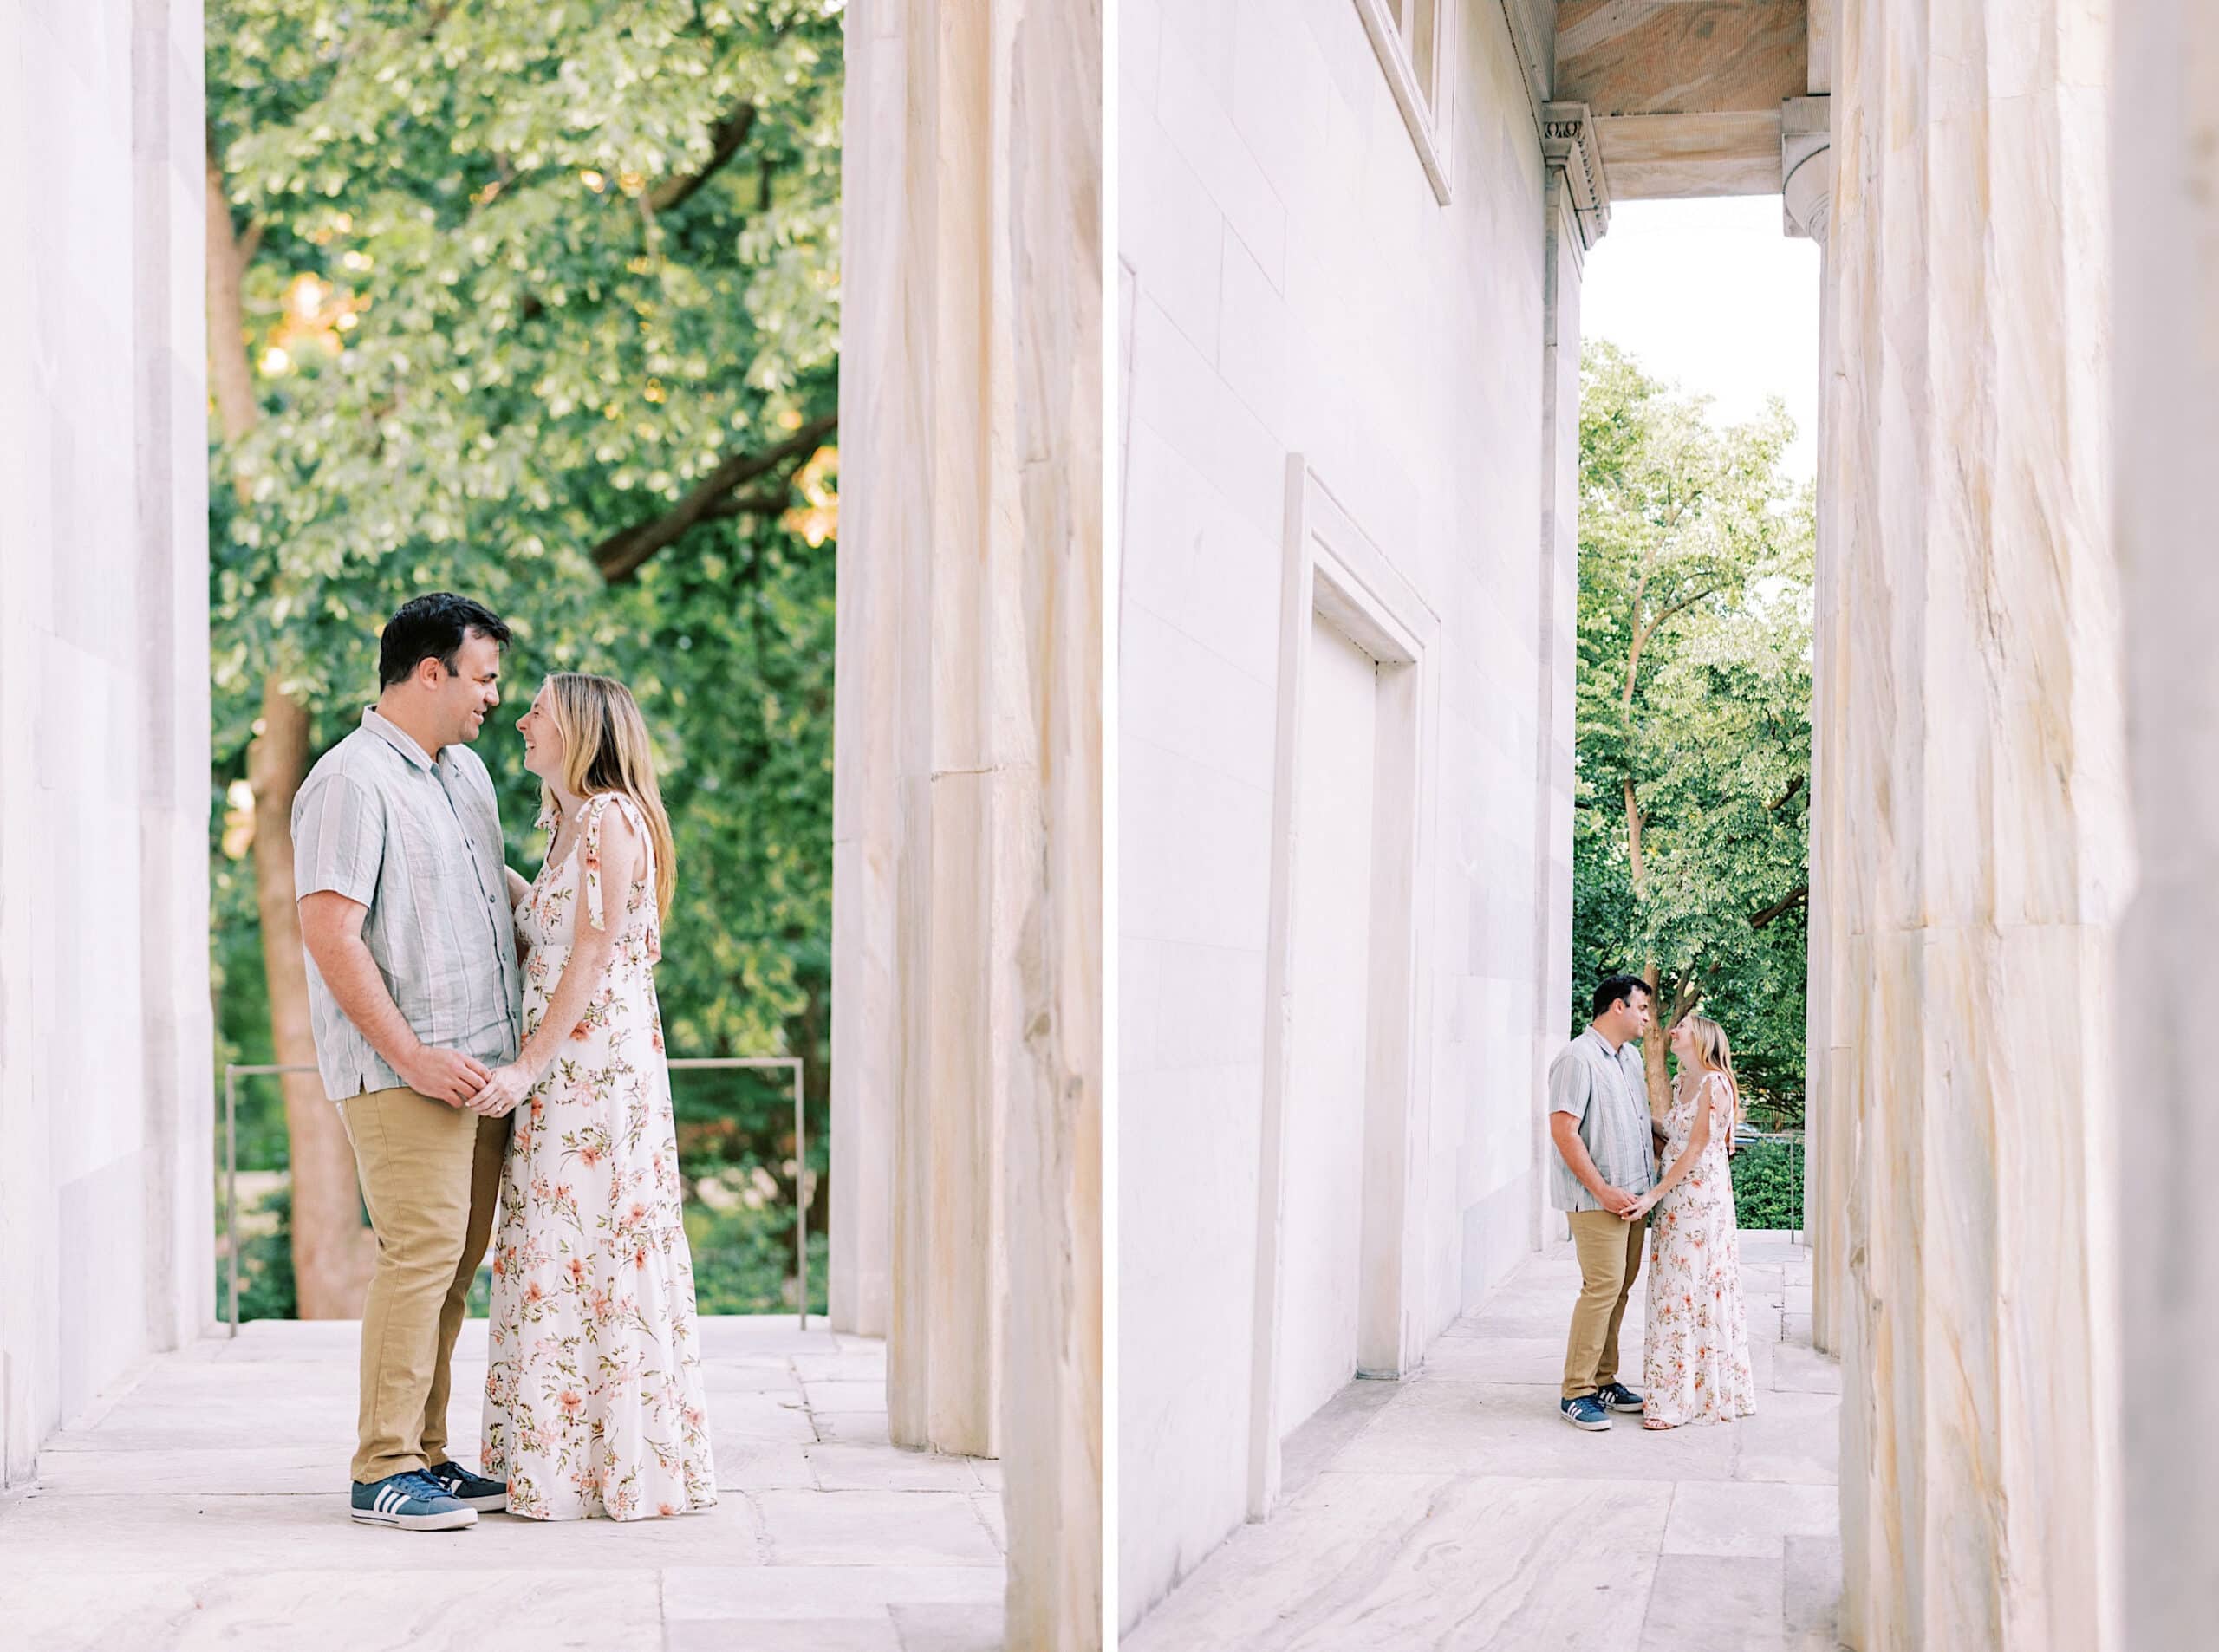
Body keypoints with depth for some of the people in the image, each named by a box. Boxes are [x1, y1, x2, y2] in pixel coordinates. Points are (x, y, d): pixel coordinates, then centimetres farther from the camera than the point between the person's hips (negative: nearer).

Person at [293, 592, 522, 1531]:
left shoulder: (466, 772, 18)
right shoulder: (352, 781, -11)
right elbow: (329, 933, -18)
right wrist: (412, 1056, -20)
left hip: (480, 1063, 9)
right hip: (403, 1069, -9)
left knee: (456, 1260, 9)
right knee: (420, 1252, -12)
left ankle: (426, 1454, 16)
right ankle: (382, 1471, -7)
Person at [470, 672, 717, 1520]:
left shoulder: (612, 817, -9)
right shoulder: (569, 826, 19)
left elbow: (592, 957, -15)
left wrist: (527, 1067, -19)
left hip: (598, 1065, -9)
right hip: (558, 1073, 9)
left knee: (589, 1255, -7)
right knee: (552, 1257, 8)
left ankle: (622, 1464, -1)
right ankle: (558, 1464, 12)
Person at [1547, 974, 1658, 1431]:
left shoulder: (1630, 1056, 16)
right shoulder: (1578, 1059, -13)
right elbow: (1563, 1131, -19)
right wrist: (1603, 1191, -20)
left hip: (1632, 1194, 9)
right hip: (1596, 1199, -9)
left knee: (1620, 1287, 10)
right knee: (1602, 1286, -12)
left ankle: (1604, 1381, 19)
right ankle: (1576, 1392, -7)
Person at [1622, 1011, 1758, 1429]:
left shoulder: (1715, 1083, -11)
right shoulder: (1681, 1083, 15)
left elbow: (1695, 1149, -14)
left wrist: (1653, 1196, -17)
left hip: (1702, 1196, -8)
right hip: (1674, 1197, 8)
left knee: (1692, 1289, -6)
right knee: (1672, 1291, 8)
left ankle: (1679, 1400, -4)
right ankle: (1669, 1391, 12)